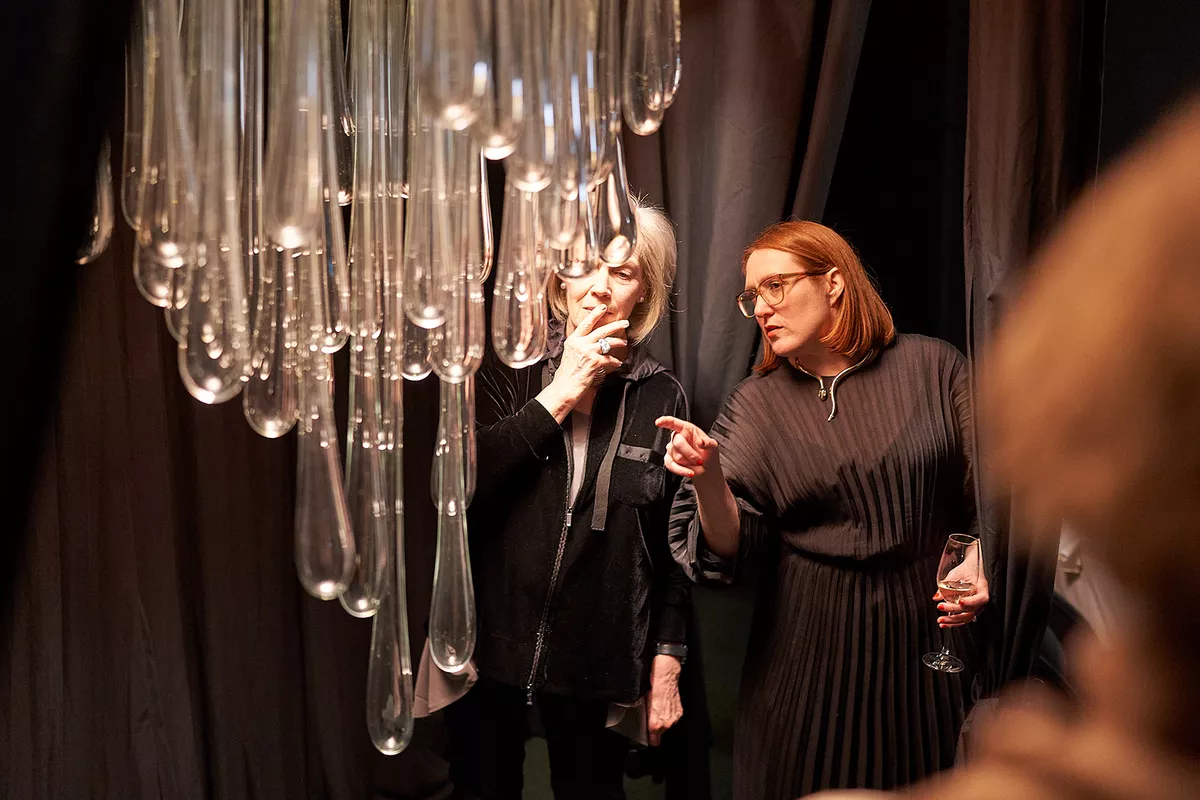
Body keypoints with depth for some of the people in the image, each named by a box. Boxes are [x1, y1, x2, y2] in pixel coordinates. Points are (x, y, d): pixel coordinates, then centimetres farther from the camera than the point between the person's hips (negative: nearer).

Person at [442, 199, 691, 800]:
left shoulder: (661, 397, 1)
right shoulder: (509, 369, -1)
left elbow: (673, 545, 4)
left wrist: (667, 660, 2)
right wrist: (559, 394, -15)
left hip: (597, 660, 0)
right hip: (491, 648, 0)